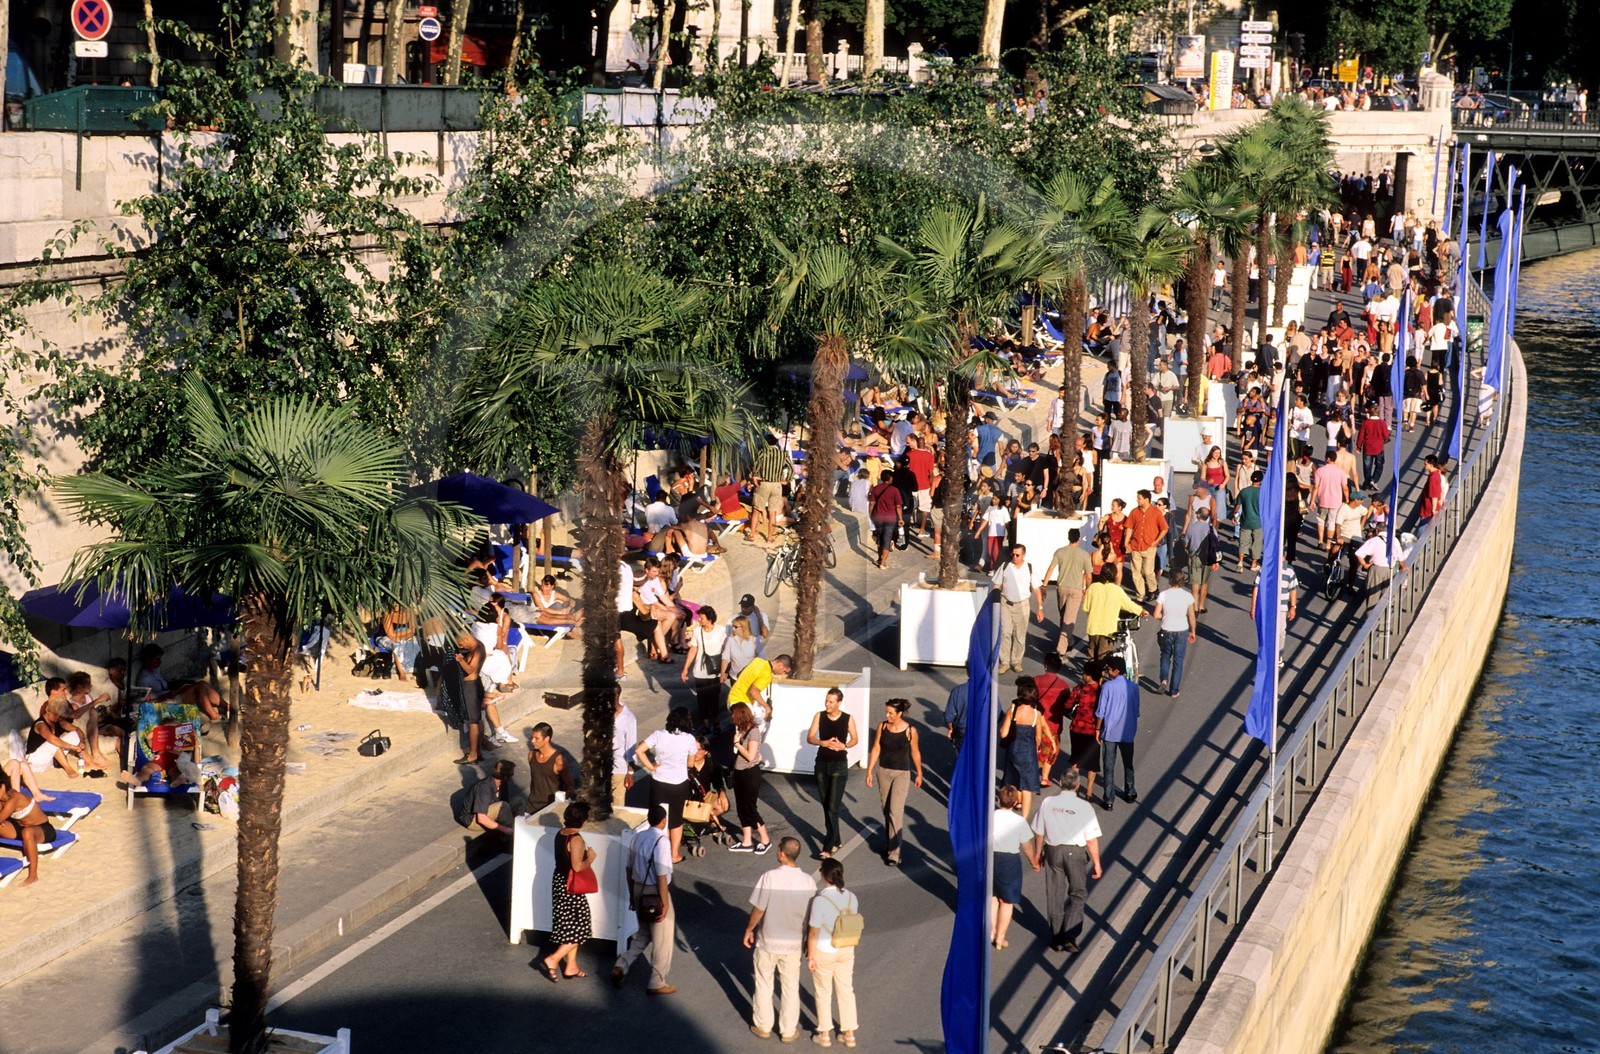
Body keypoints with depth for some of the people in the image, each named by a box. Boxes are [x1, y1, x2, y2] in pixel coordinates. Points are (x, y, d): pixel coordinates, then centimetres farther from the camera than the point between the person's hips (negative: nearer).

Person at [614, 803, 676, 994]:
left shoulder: (637, 837, 2)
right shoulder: (662, 841, -21)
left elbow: (630, 869, 10)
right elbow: (661, 876, -22)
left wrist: (632, 894, 20)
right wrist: (665, 903, -16)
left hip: (639, 891, 7)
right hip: (655, 894, -7)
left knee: (644, 934, 24)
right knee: (662, 941, 8)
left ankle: (621, 966, 10)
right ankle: (657, 983, 17)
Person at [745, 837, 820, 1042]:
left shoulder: (769, 878, -23)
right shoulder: (808, 882, -14)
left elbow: (758, 910, -15)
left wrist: (749, 929, 4)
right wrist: (808, 941, 12)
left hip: (768, 941, -2)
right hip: (794, 943, 2)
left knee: (764, 984, 18)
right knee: (790, 987, 17)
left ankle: (763, 1026, 30)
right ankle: (788, 1030, 26)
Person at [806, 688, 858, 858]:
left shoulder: (848, 719, -5)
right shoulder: (819, 716, 0)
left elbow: (854, 739, 6)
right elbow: (810, 738, -2)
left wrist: (844, 745, -16)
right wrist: (824, 743, -21)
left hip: (839, 765, -4)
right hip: (822, 763, 4)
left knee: (833, 807, -12)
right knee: (826, 805, 10)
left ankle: (828, 847, -15)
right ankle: (835, 840, 25)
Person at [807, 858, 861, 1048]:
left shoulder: (820, 900, -26)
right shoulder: (851, 898, -9)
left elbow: (814, 932, -20)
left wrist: (810, 957, -9)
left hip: (823, 952, -4)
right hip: (846, 951, 4)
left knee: (823, 992, 15)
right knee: (846, 990, 19)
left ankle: (824, 1034, 27)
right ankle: (849, 1033, 29)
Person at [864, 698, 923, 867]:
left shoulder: (910, 731, -12)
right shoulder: (882, 727, -3)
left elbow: (915, 753, 1)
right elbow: (876, 749, 3)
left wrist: (919, 774, 10)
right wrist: (869, 771, 1)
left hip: (902, 774, -4)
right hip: (883, 771, 4)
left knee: (895, 812, -12)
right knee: (886, 810, 14)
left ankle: (894, 853, -11)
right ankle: (889, 844, 31)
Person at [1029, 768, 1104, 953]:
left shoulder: (1047, 803, -8)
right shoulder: (1084, 808, -17)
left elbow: (1039, 833, 2)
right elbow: (1092, 840, -13)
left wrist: (1037, 854, 17)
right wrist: (1096, 863, -2)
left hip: (1053, 851, 3)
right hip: (1077, 853, -3)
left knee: (1055, 895, 15)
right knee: (1078, 895, 13)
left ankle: (1056, 938, 25)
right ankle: (1070, 936, 0)